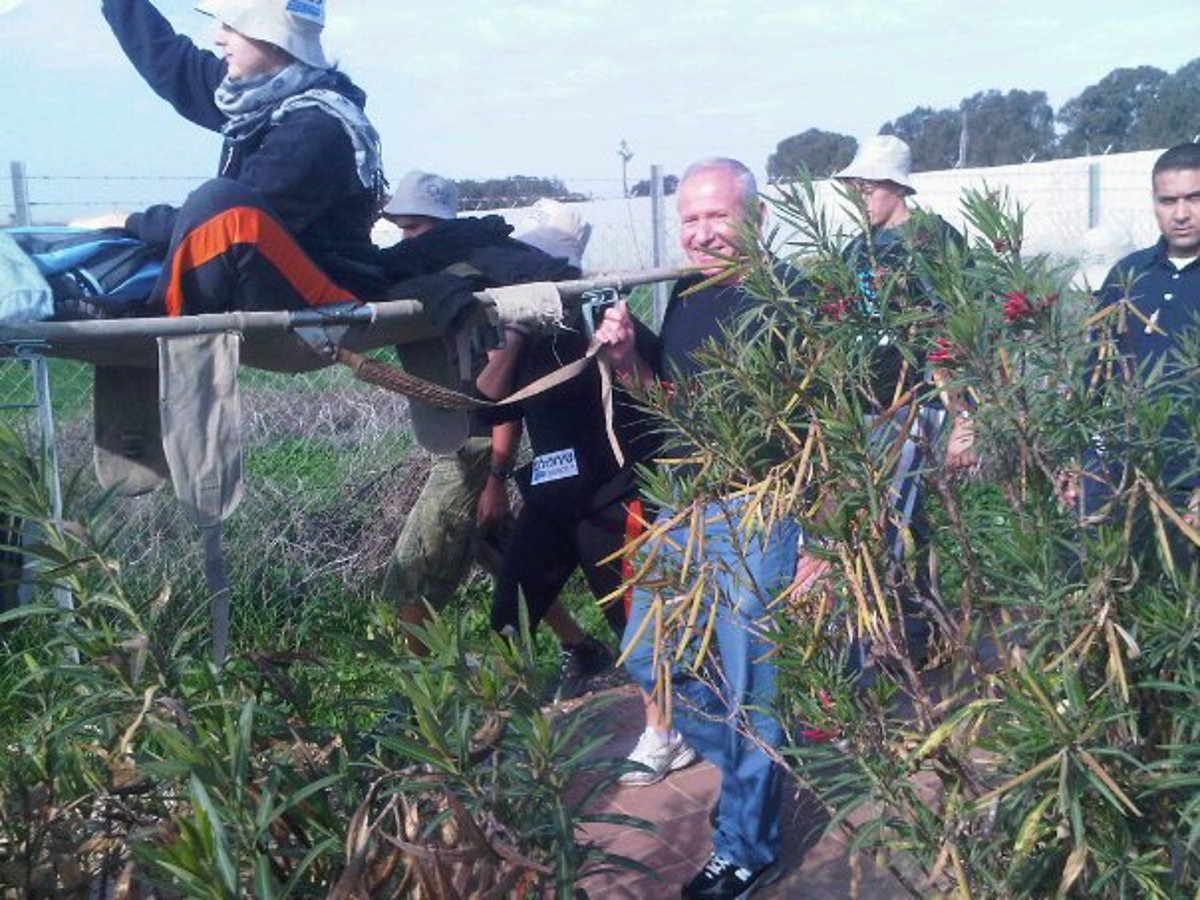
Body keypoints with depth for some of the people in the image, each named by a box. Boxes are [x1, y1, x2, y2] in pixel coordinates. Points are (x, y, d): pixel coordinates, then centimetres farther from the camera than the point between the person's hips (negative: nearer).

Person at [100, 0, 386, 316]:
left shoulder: (319, 129, -18)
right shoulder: (258, 93, 7)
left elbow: (240, 219, -18)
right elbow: (168, 59, 18)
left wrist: (133, 223, -9)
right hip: (271, 286, 9)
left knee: (218, 201, -29)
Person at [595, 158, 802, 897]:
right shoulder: (687, 293, 6)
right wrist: (627, 358, -4)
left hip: (756, 517, -8)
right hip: (684, 507, 8)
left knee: (745, 692, 4)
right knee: (648, 659, 17)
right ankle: (755, 761, 40)